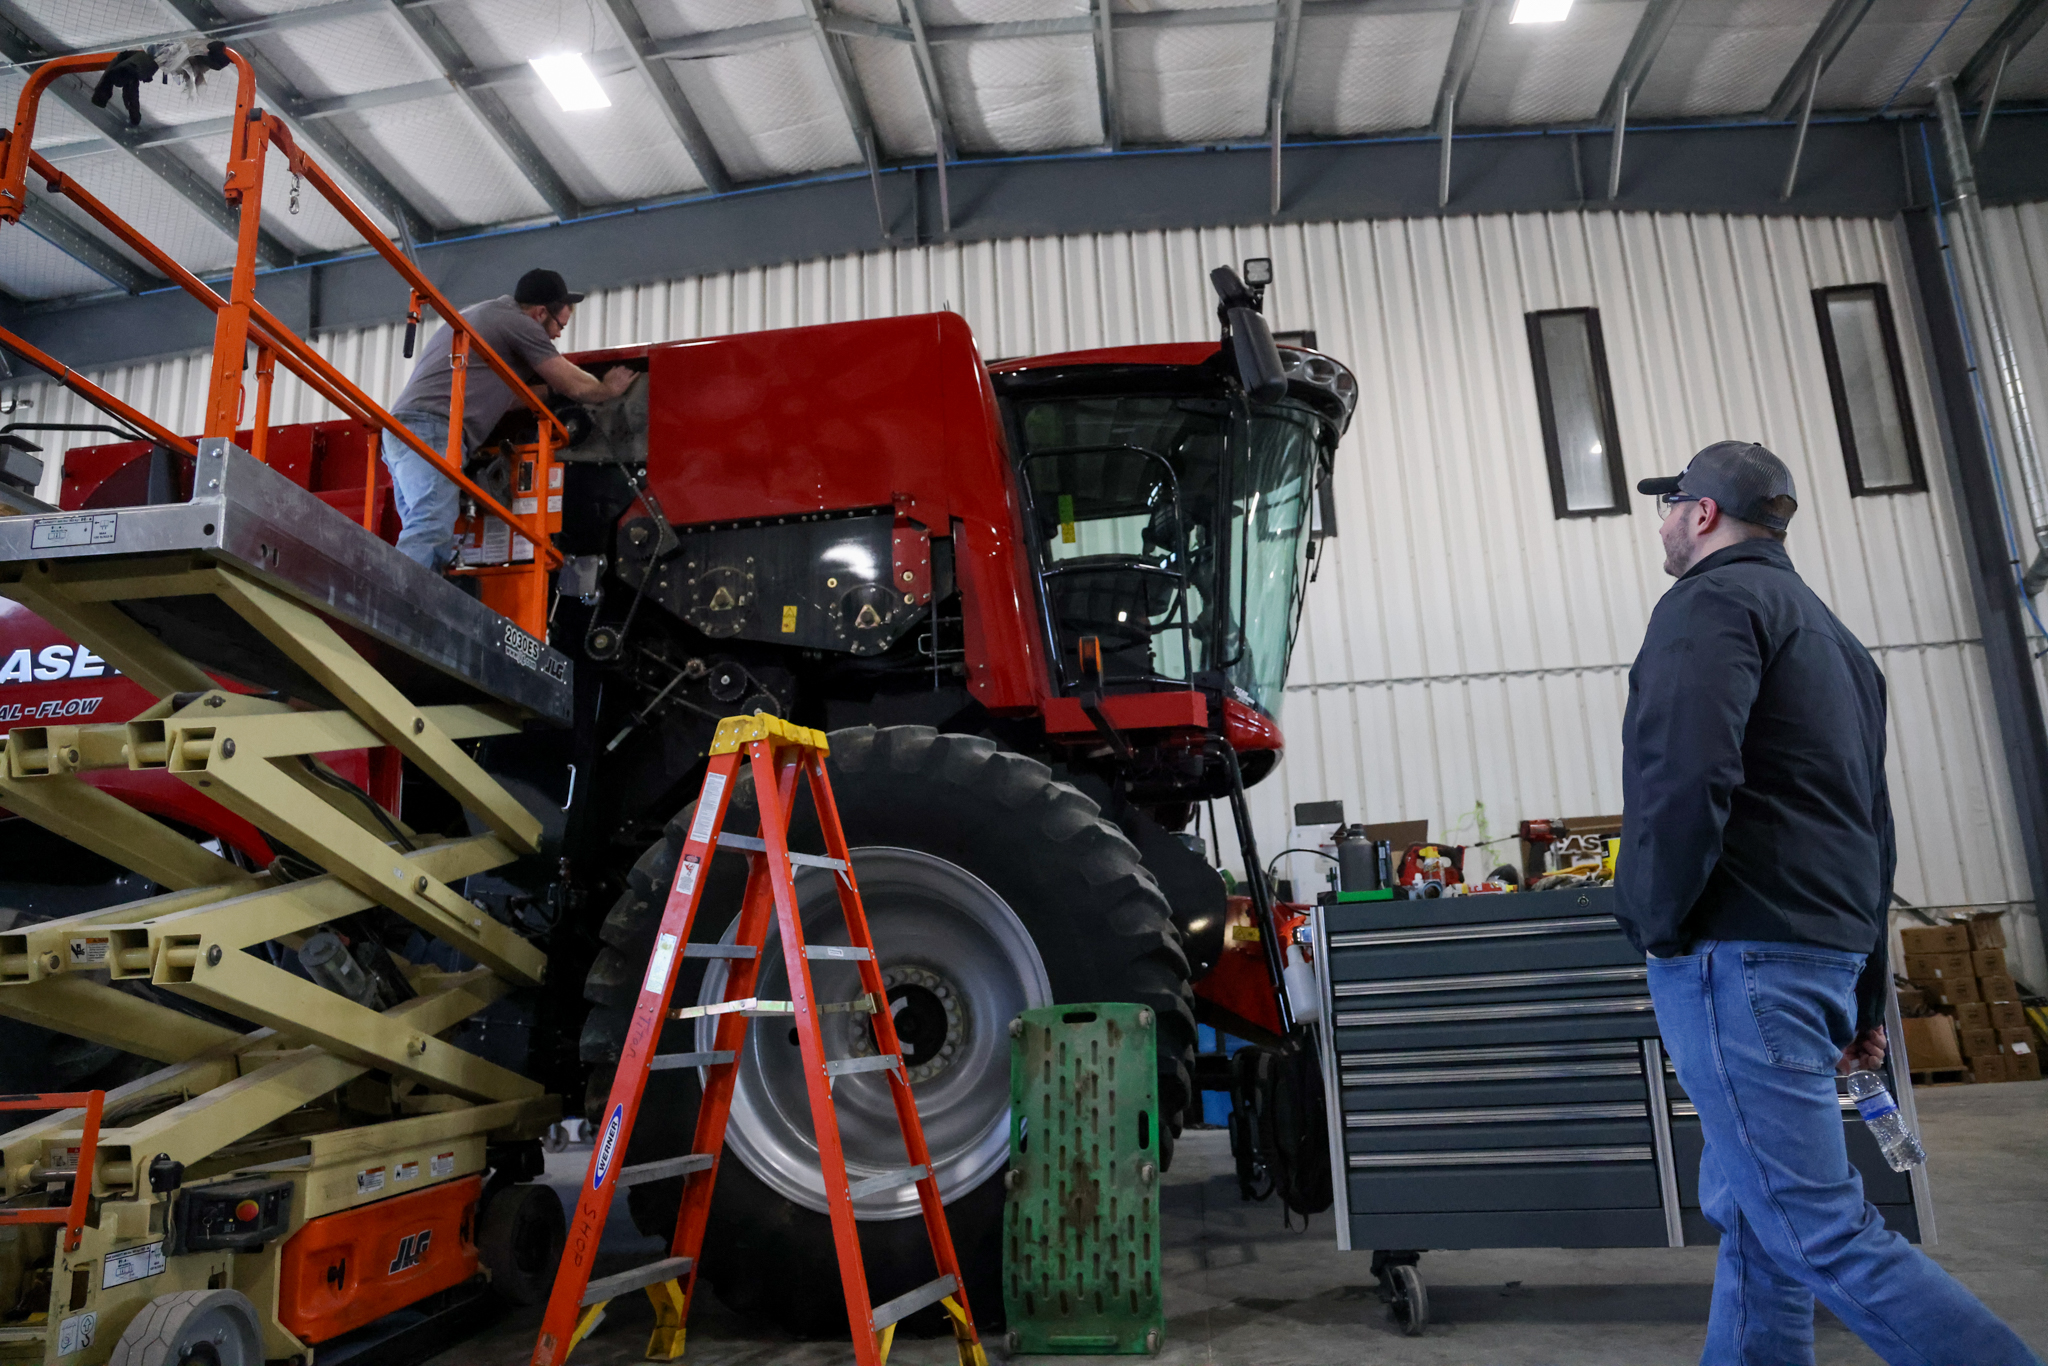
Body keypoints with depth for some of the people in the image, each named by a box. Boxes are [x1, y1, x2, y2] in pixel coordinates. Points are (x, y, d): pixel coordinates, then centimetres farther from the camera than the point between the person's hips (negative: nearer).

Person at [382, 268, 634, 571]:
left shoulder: (479, 313, 31)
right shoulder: (518, 322, 1)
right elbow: (574, 386, 6)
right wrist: (609, 388, 25)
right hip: (432, 429, -9)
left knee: (438, 555, 1)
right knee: (431, 528, -25)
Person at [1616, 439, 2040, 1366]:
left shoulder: (1712, 602, -6)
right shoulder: (1831, 634, 25)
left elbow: (1682, 776, -23)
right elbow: (1871, 823, 25)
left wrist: (1656, 924, -11)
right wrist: (1865, 992, 26)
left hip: (1738, 954, -10)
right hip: (1828, 948, 10)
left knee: (1821, 1233, -8)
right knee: (1752, 1213, 13)